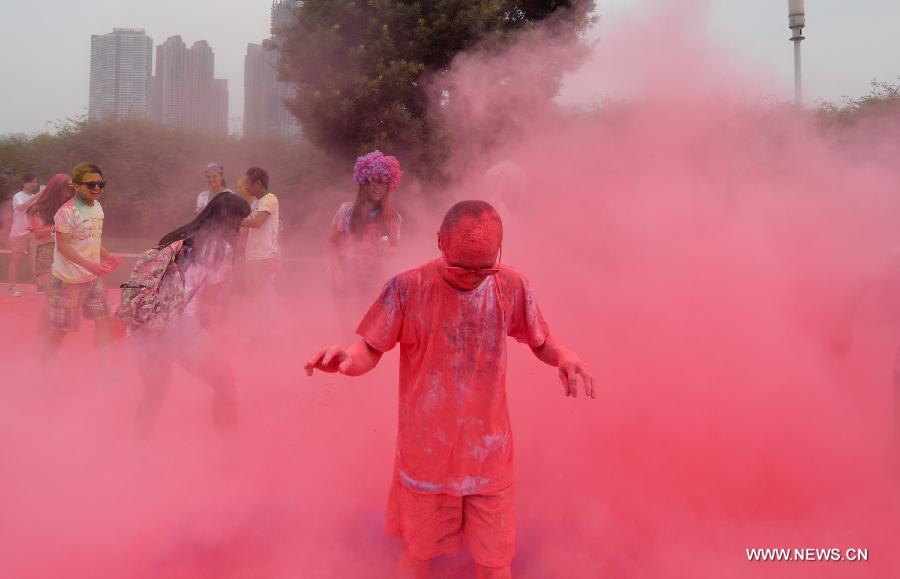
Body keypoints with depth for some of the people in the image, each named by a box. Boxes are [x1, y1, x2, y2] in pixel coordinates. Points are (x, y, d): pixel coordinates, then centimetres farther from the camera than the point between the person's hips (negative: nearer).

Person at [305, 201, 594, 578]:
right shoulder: (407, 289, -15)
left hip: (488, 457, 1)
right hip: (424, 457, -1)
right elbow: (370, 351, -6)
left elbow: (541, 342, 6)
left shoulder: (512, 287, -9)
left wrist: (564, 356, -18)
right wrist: (346, 357, -30)